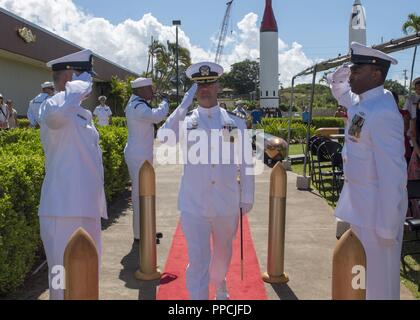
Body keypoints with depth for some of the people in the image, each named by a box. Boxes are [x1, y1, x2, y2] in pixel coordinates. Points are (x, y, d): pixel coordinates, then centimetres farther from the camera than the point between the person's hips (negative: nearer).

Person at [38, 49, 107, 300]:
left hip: (87, 208, 9)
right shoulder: (53, 107, -13)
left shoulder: (83, 114, 16)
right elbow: (58, 111, -41)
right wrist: (78, 85, -22)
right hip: (65, 210, -9)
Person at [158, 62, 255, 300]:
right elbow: (164, 138, -20)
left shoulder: (236, 122, 2)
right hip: (194, 204, -2)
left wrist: (247, 198, 3)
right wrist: (184, 105, -24)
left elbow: (246, 163, 4)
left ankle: (220, 288, 50)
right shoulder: (185, 121, 0)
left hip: (227, 204, 2)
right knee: (198, 260, -1)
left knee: (223, 254, 22)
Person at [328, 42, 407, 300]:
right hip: (360, 204, 9)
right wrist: (338, 78, 5)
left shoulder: (383, 113, -23)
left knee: (378, 280, 7)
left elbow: (393, 174, -24)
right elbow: (342, 92, 28)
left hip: (377, 208, -9)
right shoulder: (362, 102, 3)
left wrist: (387, 227, -21)